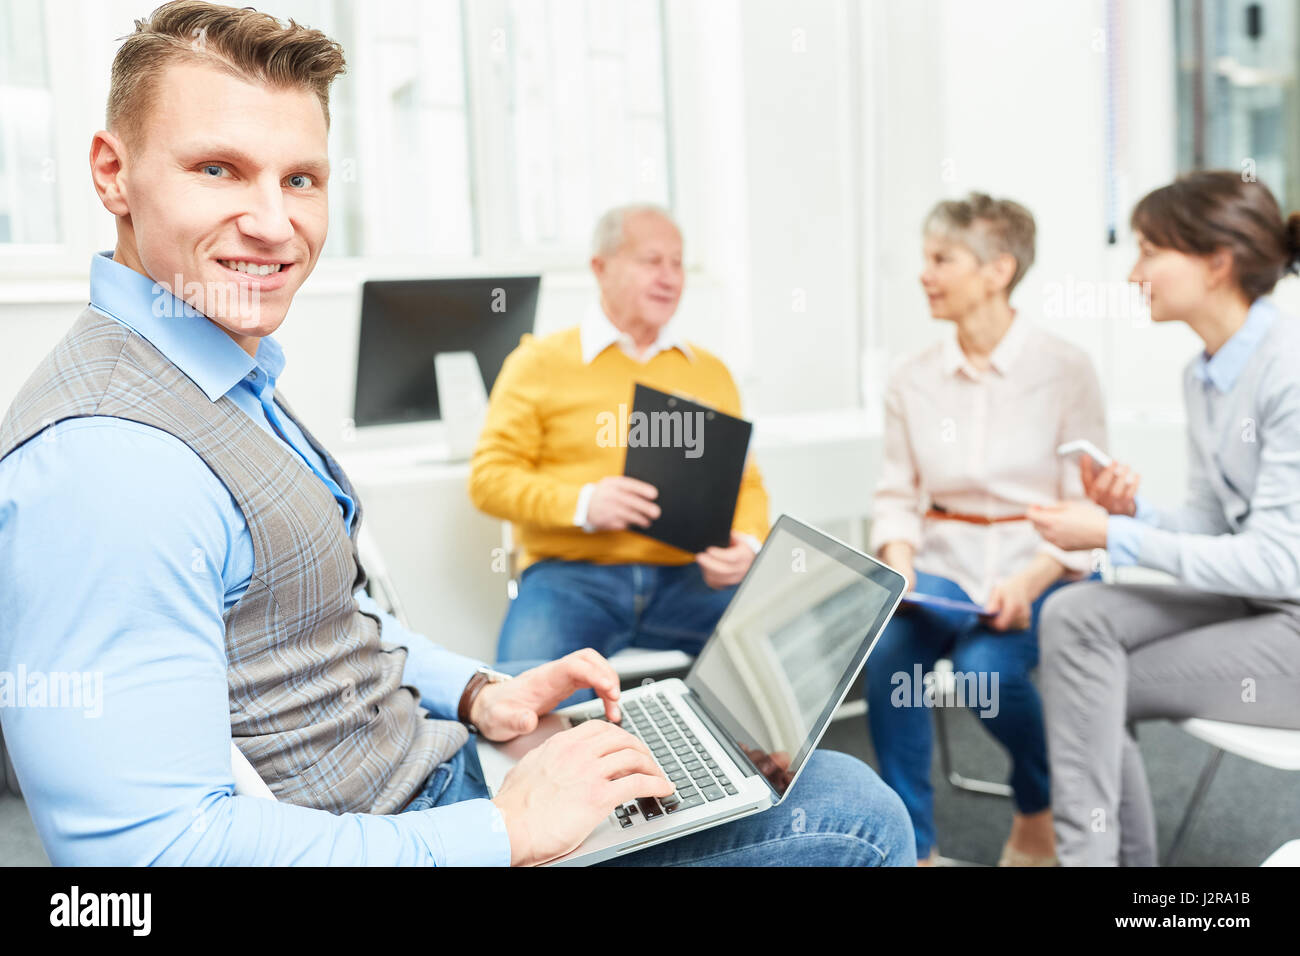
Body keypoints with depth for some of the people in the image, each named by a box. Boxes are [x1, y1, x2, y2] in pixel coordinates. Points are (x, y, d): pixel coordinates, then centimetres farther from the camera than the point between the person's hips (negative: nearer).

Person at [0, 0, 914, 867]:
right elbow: (145, 843, -28)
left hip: (444, 771, 9)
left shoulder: (237, 381, 8)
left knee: (857, 802, 12)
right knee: (858, 824, -4)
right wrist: (506, 831, -22)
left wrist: (478, 693, 4)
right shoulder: (102, 459, -24)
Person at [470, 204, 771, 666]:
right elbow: (489, 478, 1)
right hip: (569, 574, -3)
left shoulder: (711, 372, 19)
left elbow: (745, 483, 18)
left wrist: (748, 542, -4)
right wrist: (582, 503, -15)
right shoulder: (540, 363, 8)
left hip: (688, 577, 4)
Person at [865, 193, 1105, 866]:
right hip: (943, 564, 3)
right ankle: (913, 844, -10)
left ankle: (1039, 811, 5)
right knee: (885, 650, -27)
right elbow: (896, 494, 8)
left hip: (1043, 569, -2)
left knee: (984, 664, -30)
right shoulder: (913, 380, 6)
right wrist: (899, 564, -12)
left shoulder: (1065, 372, -4)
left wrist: (1028, 583, -21)